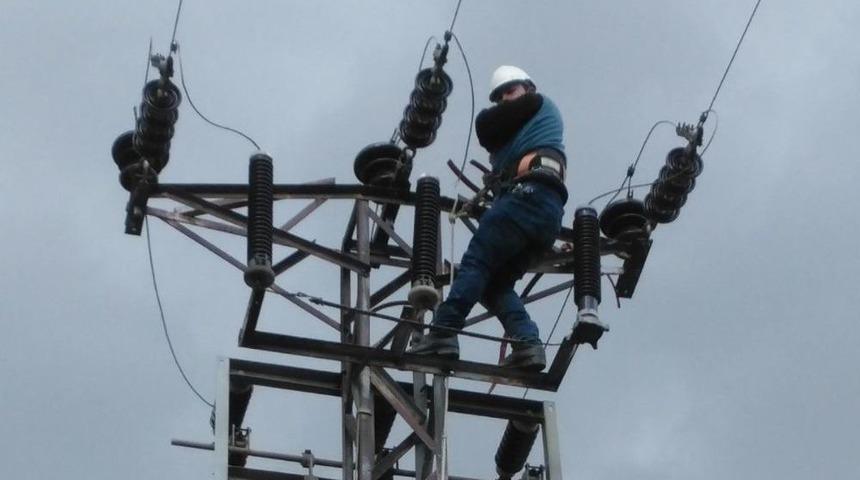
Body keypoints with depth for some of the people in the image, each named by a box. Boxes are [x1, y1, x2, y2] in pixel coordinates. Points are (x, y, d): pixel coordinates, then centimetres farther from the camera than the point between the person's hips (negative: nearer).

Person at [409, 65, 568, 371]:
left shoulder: (539, 103, 15)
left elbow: (485, 126, 9)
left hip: (529, 194, -9)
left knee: (475, 262, -16)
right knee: (496, 283, 5)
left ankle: (443, 333, -29)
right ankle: (528, 343, -15)